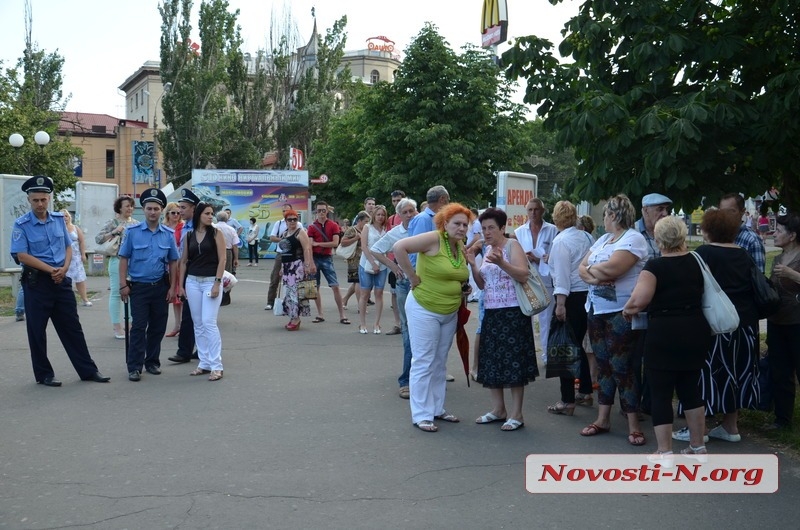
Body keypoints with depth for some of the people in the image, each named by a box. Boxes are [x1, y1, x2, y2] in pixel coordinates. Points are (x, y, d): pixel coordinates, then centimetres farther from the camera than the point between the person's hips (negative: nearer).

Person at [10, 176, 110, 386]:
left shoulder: (59, 219, 7)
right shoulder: (21, 225, -7)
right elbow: (22, 255, -13)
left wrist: (64, 268, -6)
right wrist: (51, 270, -16)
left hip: (62, 280, 4)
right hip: (37, 282, -4)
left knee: (72, 327, 8)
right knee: (37, 331, 5)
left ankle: (88, 370, 13)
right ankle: (44, 374, 17)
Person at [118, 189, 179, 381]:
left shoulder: (169, 234, 3)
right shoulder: (132, 232, -4)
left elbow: (173, 262, 7)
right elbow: (124, 259, -1)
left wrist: (172, 287, 3)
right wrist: (123, 285, -7)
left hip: (160, 286, 3)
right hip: (139, 286, -3)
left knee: (158, 327, 9)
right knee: (139, 327, -5)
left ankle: (152, 362, 23)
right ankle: (134, 367, -1)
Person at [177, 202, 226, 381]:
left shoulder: (216, 233, -2)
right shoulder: (189, 235, 8)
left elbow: (222, 260, -6)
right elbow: (184, 261, 13)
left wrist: (217, 283, -13)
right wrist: (181, 284, 8)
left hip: (211, 280, -4)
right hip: (192, 281, 4)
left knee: (209, 322, -11)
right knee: (198, 324, 7)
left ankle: (216, 366, -6)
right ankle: (204, 363, 15)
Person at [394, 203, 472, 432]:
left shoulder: (461, 247, 6)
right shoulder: (434, 239, -18)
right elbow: (399, 247, -27)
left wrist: (463, 285, 4)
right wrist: (414, 278, -22)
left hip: (450, 312, 8)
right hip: (424, 310, -8)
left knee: (440, 363, 16)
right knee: (424, 362, -2)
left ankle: (437, 408, 28)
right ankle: (422, 415, 6)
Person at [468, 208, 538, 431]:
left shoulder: (512, 246, -8)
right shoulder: (487, 250, 14)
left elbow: (524, 275, -21)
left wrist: (501, 263, -33)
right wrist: (473, 265, -1)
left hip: (512, 312, -8)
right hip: (491, 312, 8)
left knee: (513, 361, -5)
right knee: (492, 361, 10)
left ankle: (516, 414, 2)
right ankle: (498, 409, 21)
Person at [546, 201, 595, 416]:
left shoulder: (561, 241, -12)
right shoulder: (587, 238, 7)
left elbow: (562, 274, -16)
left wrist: (560, 304, -17)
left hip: (571, 298, -7)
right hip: (588, 296, 7)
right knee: (577, 346, 21)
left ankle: (567, 401, 2)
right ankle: (585, 392, 29)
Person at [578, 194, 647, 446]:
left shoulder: (633, 239, -12)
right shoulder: (603, 239, 15)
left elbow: (611, 269, -25)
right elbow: (582, 268, 8)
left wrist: (591, 268, -6)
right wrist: (594, 275, -13)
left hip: (620, 313, -8)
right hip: (596, 310, 8)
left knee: (621, 367, -5)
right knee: (603, 365, 13)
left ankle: (633, 424, 4)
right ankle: (602, 419, 21)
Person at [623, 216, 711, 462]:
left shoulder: (655, 266, -13)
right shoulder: (695, 261, 6)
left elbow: (639, 300, -24)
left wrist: (628, 310, -5)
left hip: (664, 333, -6)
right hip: (696, 330, 6)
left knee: (660, 393, 3)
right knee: (690, 389, 17)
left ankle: (665, 453, 6)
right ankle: (697, 446, 24)